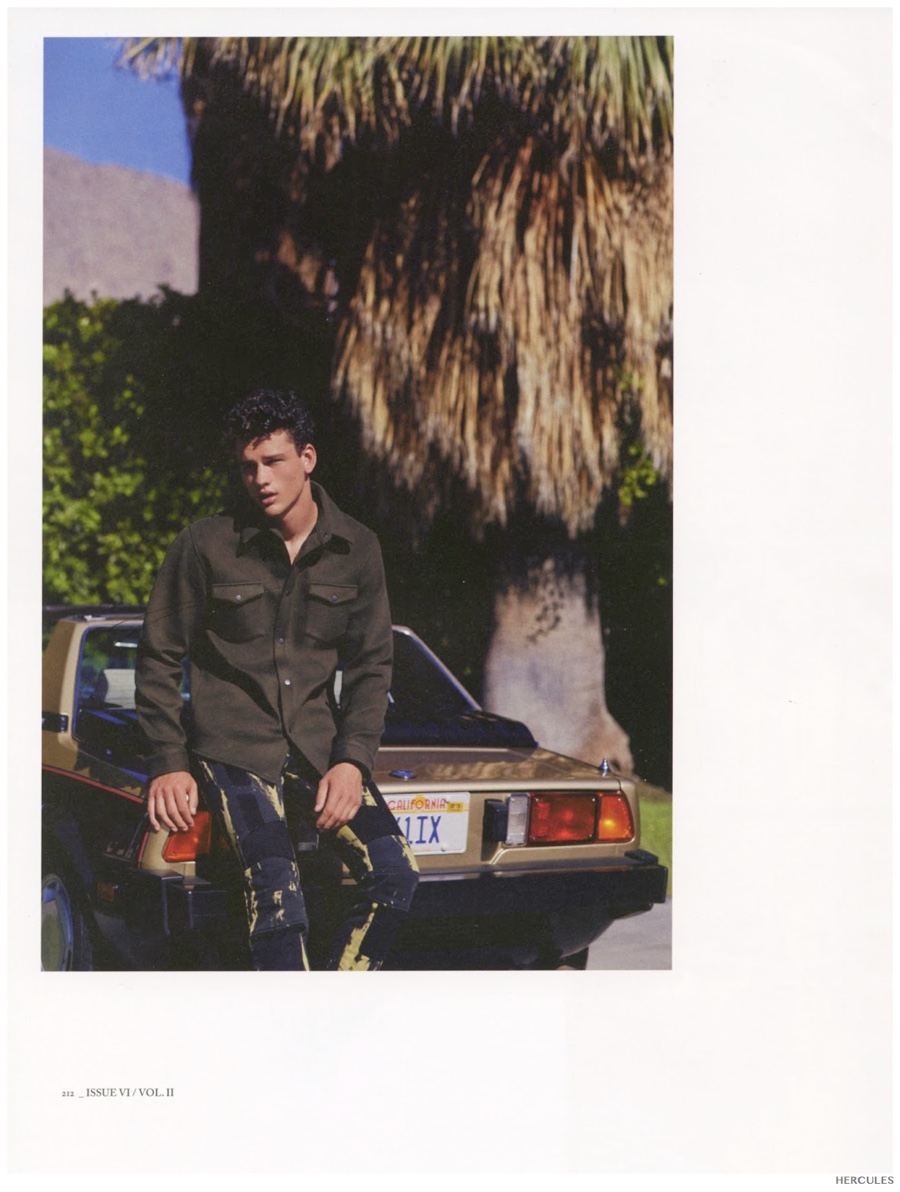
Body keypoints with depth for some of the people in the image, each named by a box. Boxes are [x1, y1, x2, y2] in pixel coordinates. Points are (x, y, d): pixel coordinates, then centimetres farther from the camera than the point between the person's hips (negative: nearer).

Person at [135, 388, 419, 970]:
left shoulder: (357, 549, 5)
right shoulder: (205, 545, -3)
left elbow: (371, 666, 9)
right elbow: (159, 658, 4)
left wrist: (351, 760, -5)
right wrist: (169, 763, -4)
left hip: (319, 747, 3)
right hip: (233, 745, -3)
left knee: (395, 871, -17)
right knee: (276, 889, -25)